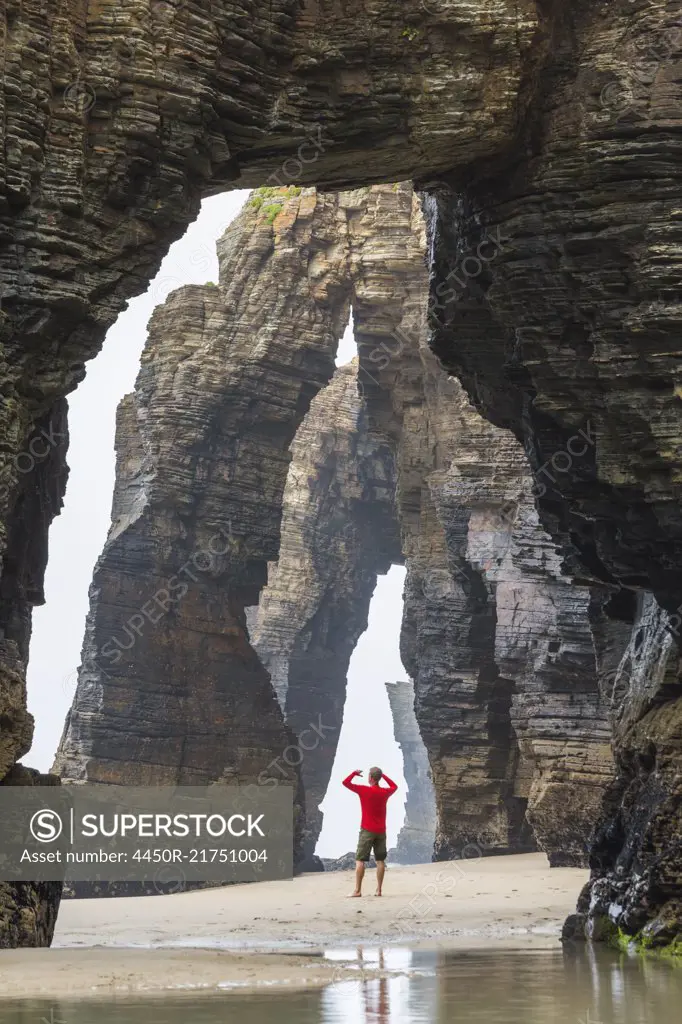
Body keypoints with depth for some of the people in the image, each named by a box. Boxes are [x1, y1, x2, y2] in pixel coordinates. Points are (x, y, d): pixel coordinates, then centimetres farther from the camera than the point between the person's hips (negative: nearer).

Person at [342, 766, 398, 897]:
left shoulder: (364, 790, -10)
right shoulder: (385, 792, 3)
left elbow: (345, 782, -5)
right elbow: (394, 786, 26)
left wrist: (354, 773, 11)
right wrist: (383, 775, 23)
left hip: (367, 831, -4)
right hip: (381, 831, 4)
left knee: (360, 860, -3)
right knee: (380, 860, 6)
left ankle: (357, 890, -9)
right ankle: (379, 890, 4)